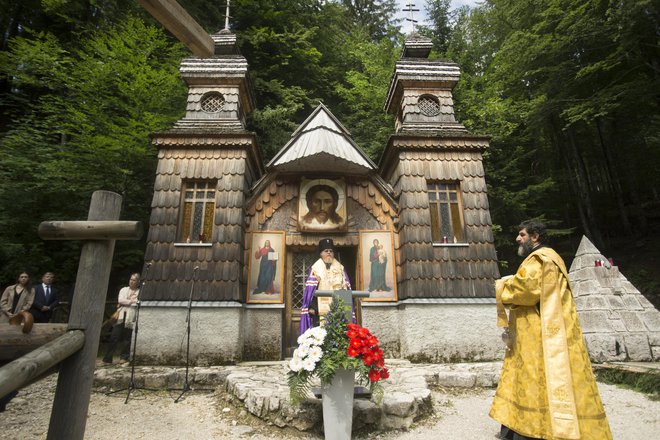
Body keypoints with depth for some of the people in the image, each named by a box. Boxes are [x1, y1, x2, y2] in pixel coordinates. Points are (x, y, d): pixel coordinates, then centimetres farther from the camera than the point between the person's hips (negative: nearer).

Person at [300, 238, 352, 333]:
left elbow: (346, 287, 9)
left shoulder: (340, 268, 13)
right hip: (321, 309, -2)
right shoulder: (315, 268, 4)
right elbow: (310, 288, -2)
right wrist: (312, 306, -10)